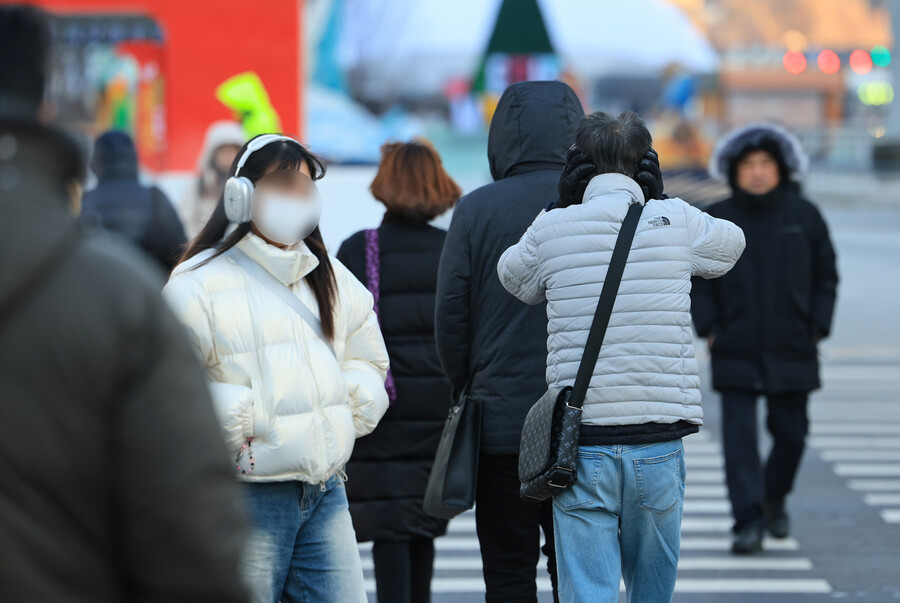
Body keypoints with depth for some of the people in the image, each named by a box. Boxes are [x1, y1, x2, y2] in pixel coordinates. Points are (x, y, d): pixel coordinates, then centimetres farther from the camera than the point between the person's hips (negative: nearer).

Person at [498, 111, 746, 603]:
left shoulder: (551, 229, 0)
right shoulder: (676, 222, 1)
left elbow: (510, 274, 21)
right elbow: (731, 244, 24)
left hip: (582, 446, -1)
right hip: (658, 442, 1)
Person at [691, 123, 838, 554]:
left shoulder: (804, 217, 4)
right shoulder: (716, 221, 2)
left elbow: (825, 276, 9)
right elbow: (699, 280, 7)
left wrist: (817, 329, 0)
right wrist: (708, 329, -3)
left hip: (792, 352, 1)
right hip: (735, 352, -1)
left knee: (791, 432, 8)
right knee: (739, 435, -10)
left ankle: (774, 499, 34)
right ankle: (748, 522, -9)